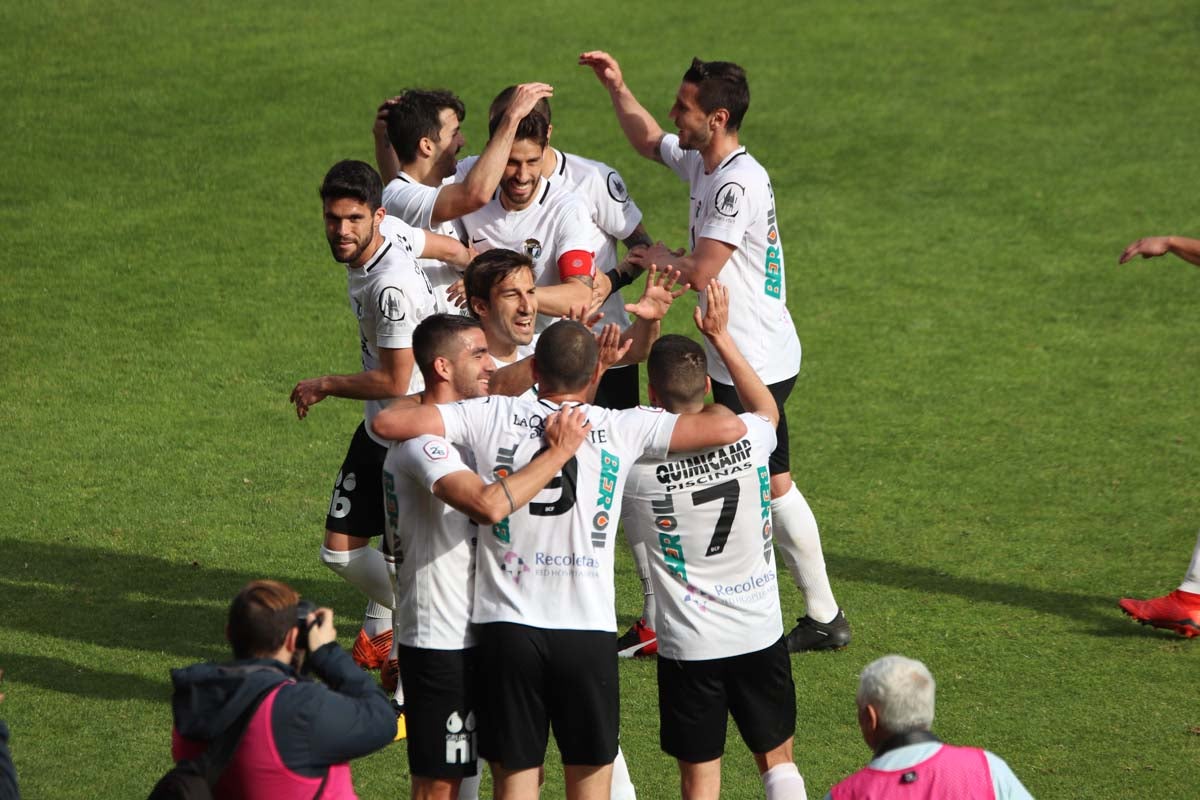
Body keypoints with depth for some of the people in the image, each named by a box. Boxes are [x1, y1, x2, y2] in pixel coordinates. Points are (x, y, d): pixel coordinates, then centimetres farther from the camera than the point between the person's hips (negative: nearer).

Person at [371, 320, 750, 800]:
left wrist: (431, 400, 19)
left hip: (508, 625, 0)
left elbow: (387, 422, -3)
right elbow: (729, 427, -2)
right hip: (589, 631, 0)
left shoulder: (491, 416, -1)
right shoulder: (622, 428, -2)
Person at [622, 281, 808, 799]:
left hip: (688, 645, -2)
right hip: (760, 633, 2)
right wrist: (720, 337, 20)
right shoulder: (746, 437, -8)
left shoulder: (638, 465, -17)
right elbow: (767, 407, 18)